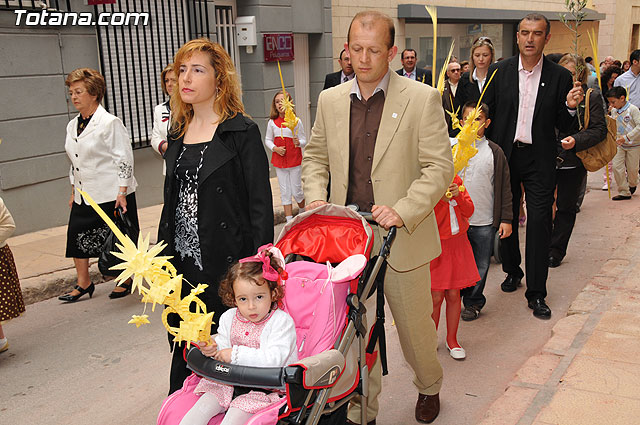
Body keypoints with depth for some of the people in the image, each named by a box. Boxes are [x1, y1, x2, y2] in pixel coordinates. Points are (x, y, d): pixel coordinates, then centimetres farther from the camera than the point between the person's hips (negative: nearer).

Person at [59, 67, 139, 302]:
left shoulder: (110, 123, -11)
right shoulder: (72, 126, 12)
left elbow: (124, 159, -13)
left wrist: (122, 192, -17)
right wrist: (74, 192, 18)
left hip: (111, 194, -7)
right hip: (84, 196, 7)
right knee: (76, 234, 3)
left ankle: (127, 280, 21)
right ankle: (83, 283, 16)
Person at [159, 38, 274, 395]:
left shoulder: (242, 132, -8)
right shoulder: (179, 133, 12)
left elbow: (261, 205, -10)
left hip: (226, 262, -6)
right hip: (182, 260, 6)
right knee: (184, 351, 15)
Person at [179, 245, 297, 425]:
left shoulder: (282, 322, -15)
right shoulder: (229, 318, 4)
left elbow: (274, 359, -26)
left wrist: (236, 354, -25)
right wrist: (214, 347, -15)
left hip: (267, 388, -6)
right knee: (205, 404, -11)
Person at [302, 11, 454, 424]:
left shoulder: (422, 99, -7)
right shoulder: (331, 100, 6)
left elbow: (440, 168, -10)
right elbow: (315, 155, 16)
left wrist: (403, 211, -22)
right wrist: (315, 195, -3)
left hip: (401, 238, -3)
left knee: (415, 327, 15)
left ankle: (429, 387, 45)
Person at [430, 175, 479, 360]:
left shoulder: (455, 180, 6)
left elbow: (469, 211, 5)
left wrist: (458, 196, -13)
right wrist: (442, 199, -26)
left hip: (457, 243, 5)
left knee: (453, 295, 9)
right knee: (436, 297, -1)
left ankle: (452, 339, 25)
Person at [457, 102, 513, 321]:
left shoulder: (494, 152, -1)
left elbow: (504, 188, 1)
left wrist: (506, 219, -2)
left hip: (485, 222, -1)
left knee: (480, 266, 9)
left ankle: (474, 302, 26)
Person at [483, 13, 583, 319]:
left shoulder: (560, 77, 0)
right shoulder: (499, 71, 1)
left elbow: (563, 127, 3)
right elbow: (487, 116, 4)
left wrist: (570, 108, -18)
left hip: (539, 159, -1)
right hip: (504, 155, 2)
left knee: (539, 222, -4)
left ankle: (536, 293, 5)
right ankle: (512, 271, 35)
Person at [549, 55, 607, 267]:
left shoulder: (592, 98, -1)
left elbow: (599, 130, -6)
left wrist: (576, 141, -22)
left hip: (573, 163, -2)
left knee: (565, 208, 6)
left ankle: (556, 251, 18)